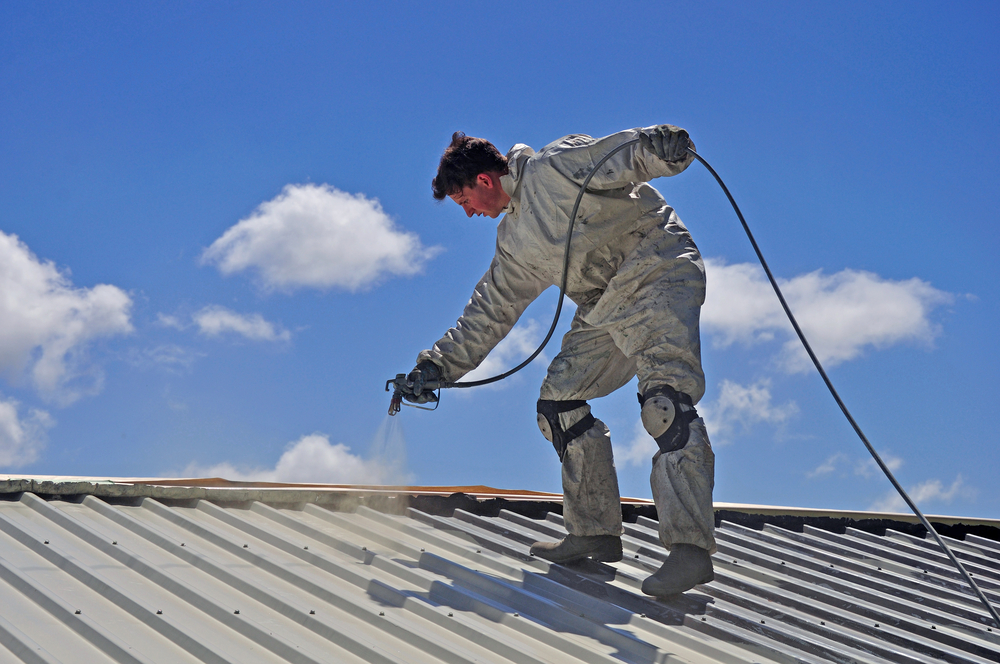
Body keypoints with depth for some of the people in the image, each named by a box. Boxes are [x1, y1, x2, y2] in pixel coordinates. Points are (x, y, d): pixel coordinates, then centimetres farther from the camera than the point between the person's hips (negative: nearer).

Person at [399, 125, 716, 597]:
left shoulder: (556, 168, -7)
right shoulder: (514, 241, 19)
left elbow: (626, 155, -17)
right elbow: (490, 310, 25)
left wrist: (659, 144, -40)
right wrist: (440, 364, 23)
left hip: (657, 276, -10)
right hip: (603, 306, 10)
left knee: (665, 400, -24)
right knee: (558, 401, 5)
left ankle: (690, 546, -31)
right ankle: (594, 531, 11)